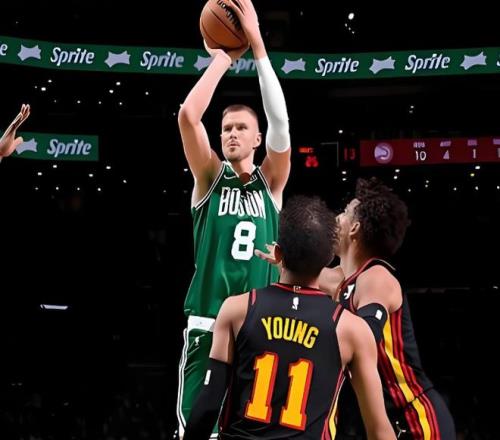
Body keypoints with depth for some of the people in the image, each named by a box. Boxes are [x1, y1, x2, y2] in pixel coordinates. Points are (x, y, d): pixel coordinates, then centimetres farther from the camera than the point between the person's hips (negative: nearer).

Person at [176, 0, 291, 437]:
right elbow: (188, 116, -9)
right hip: (208, 325, -1)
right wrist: (223, 58, -5)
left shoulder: (270, 182, 8)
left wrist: (256, 45, -12)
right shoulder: (210, 177, 7)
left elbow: (280, 122, -8)